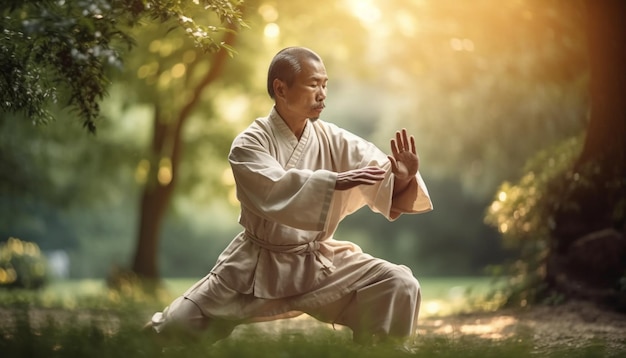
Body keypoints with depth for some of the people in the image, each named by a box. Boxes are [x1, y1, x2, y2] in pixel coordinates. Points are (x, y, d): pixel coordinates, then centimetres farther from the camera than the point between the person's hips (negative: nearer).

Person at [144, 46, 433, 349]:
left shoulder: (334, 140, -4)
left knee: (397, 285, -16)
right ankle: (161, 327, 34)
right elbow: (274, 190, -34)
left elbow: (385, 184, -14)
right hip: (255, 267, -2)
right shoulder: (250, 144, -14)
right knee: (177, 331, -3)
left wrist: (403, 177, -37)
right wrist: (335, 181, -45)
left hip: (321, 264, 3)